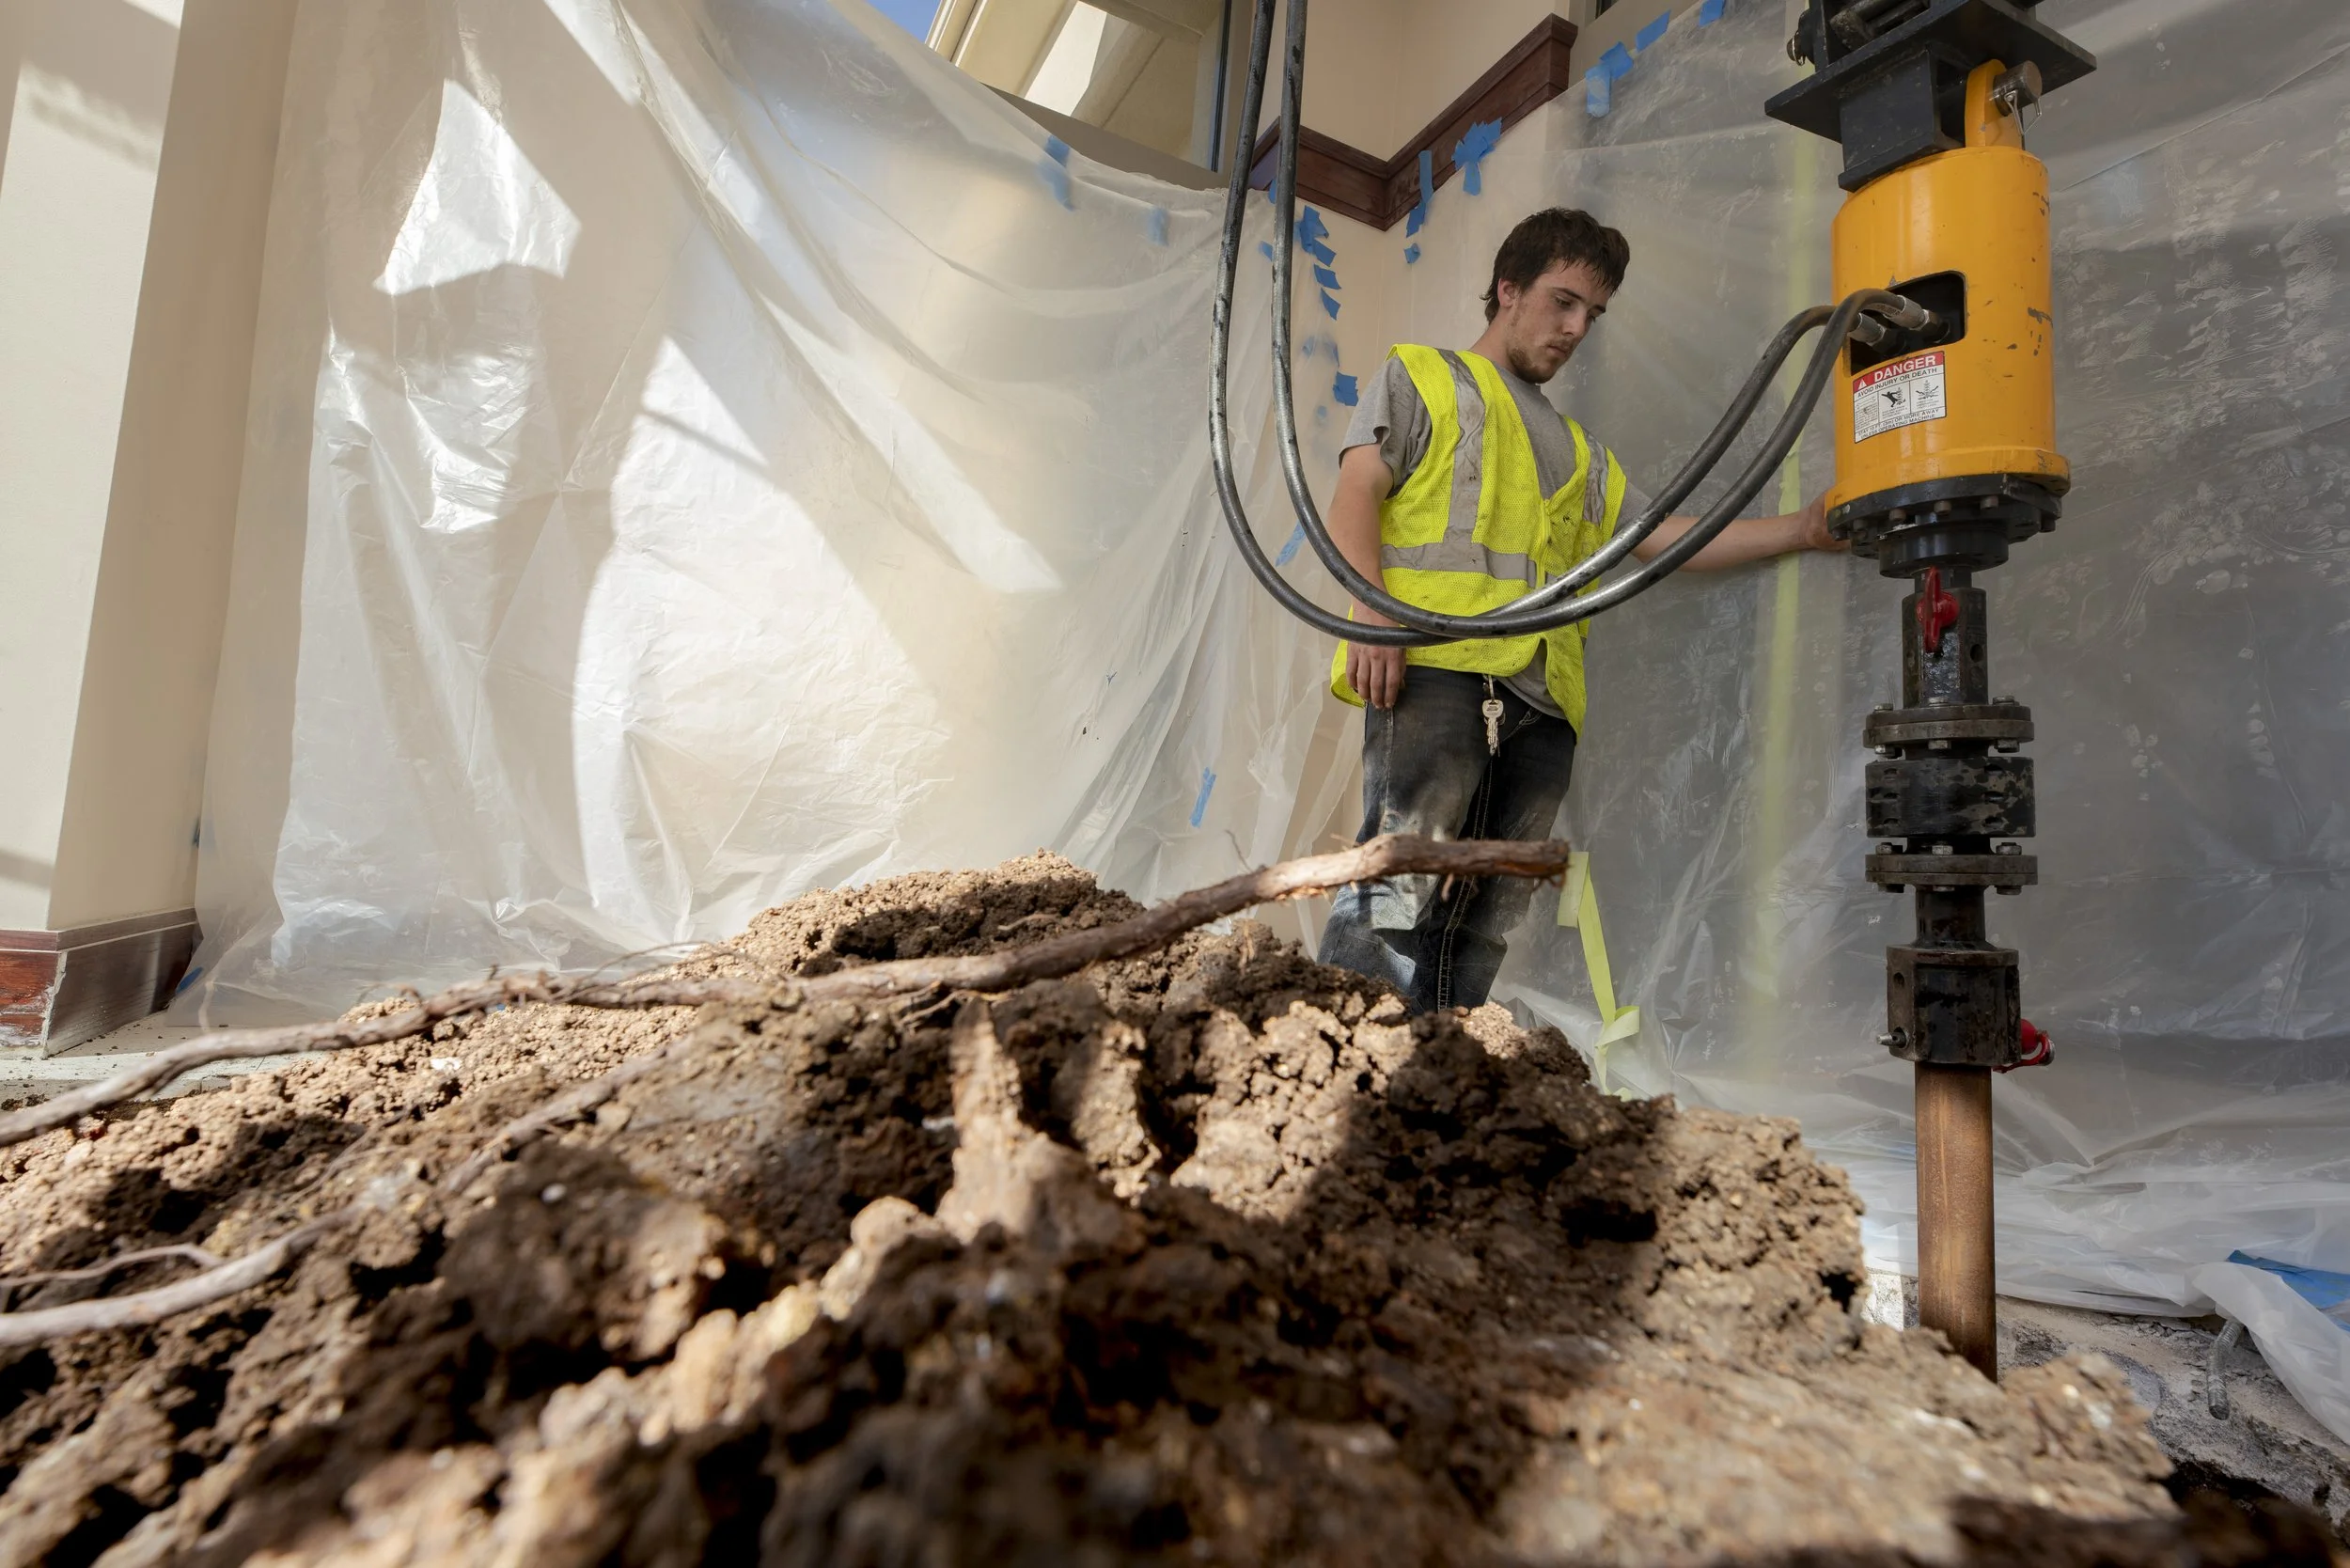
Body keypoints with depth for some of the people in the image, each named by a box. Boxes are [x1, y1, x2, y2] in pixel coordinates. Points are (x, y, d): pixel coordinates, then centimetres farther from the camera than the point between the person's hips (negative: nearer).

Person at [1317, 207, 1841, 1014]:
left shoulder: (1580, 451, 36)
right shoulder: (1422, 376, 19)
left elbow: (1662, 535, 27)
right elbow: (1356, 494, 4)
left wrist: (1799, 529, 15)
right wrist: (1370, 609, -14)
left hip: (1542, 692, 6)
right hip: (1435, 664, -6)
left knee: (1489, 918, -2)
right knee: (1401, 880, -19)